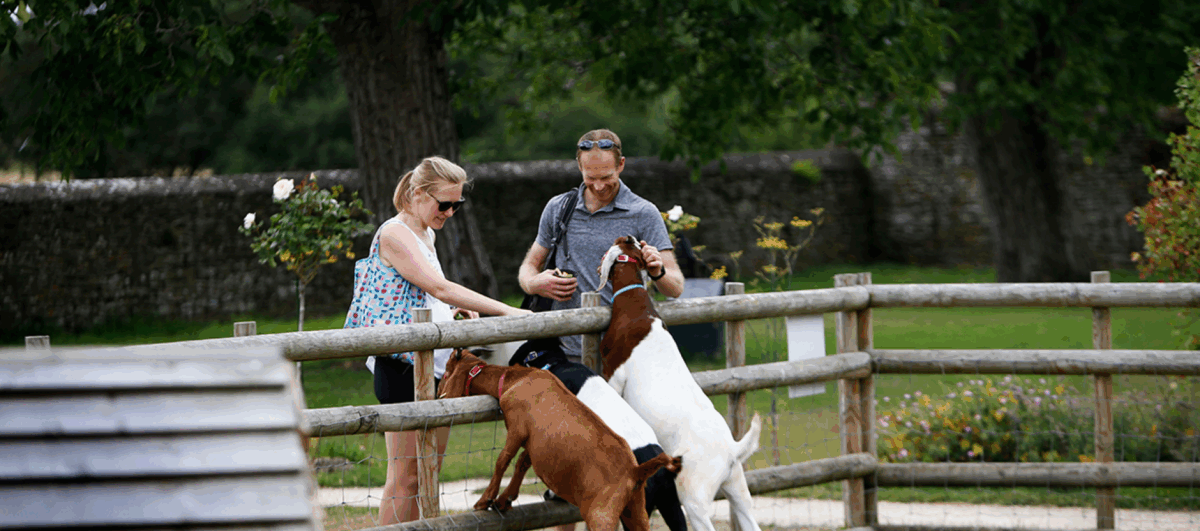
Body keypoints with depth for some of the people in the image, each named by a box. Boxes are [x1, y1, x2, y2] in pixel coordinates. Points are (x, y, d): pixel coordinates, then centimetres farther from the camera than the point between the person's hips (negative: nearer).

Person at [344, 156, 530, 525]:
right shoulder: (394, 234, -12)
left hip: (435, 365, 9)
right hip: (403, 366, -9)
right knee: (405, 475, -8)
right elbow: (440, 287, -21)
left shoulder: (425, 235, 17)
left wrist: (455, 310, 6)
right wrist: (507, 312, -22)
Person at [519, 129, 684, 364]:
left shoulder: (644, 214, 3)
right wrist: (534, 283, 0)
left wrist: (658, 272, -24)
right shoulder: (557, 208, 14)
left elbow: (675, 288, 0)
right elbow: (530, 264, 25)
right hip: (567, 351, 2)